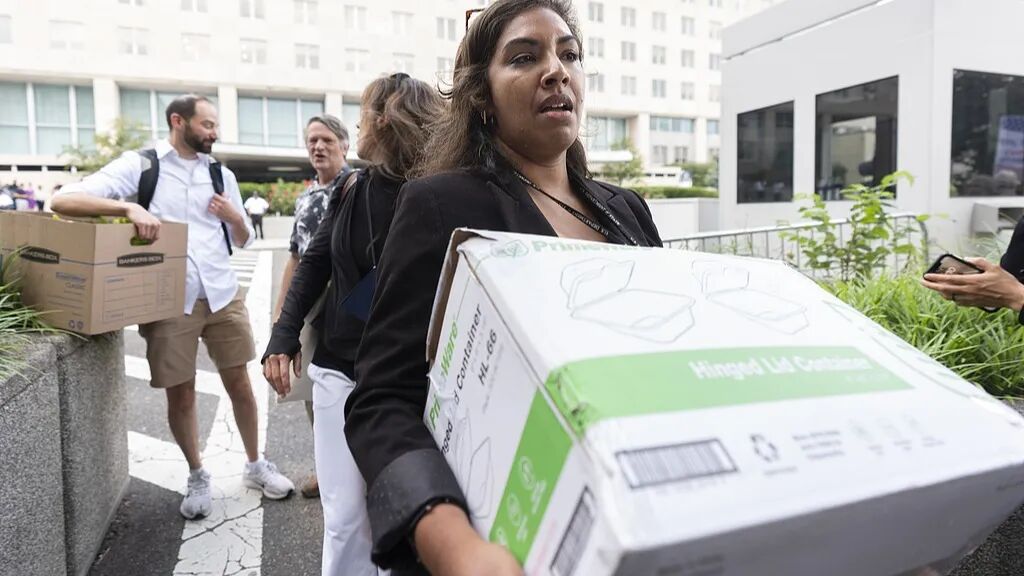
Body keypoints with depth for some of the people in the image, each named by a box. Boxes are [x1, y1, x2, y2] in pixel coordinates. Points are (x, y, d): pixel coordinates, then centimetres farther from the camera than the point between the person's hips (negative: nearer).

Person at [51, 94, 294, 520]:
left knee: (240, 385, 10)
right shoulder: (139, 165, -2)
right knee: (180, 394, 8)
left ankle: (255, 465, 28)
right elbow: (63, 200, -12)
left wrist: (235, 218, -5)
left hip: (222, 295, 3)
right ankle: (197, 477, 28)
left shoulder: (221, 175, 10)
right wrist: (129, 207, -27)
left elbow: (243, 240, 18)